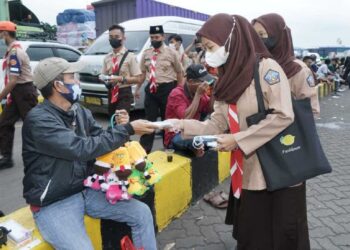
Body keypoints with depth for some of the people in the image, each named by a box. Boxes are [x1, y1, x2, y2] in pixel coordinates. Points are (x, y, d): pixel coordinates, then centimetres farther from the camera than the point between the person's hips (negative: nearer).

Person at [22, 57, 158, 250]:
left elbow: (101, 140, 9)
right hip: (54, 204, -6)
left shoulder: (79, 111, 2)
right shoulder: (38, 120, -21)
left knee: (142, 213, 1)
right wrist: (128, 129, -25)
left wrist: (119, 127, -12)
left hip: (86, 190, 7)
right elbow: (83, 148, -30)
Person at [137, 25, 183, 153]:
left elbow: (180, 72, 2)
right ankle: (145, 148, 13)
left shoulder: (171, 53, -1)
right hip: (151, 89, 3)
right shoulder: (146, 54, 8)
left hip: (167, 88, -3)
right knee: (149, 118, 6)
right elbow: (143, 72, 15)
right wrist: (138, 88, 11)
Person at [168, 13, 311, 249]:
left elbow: (283, 115, -20)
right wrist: (183, 125, -10)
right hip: (247, 173, 6)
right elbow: (218, 124, 4)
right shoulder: (228, 79, 8)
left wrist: (238, 139, -20)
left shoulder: (266, 67, -13)